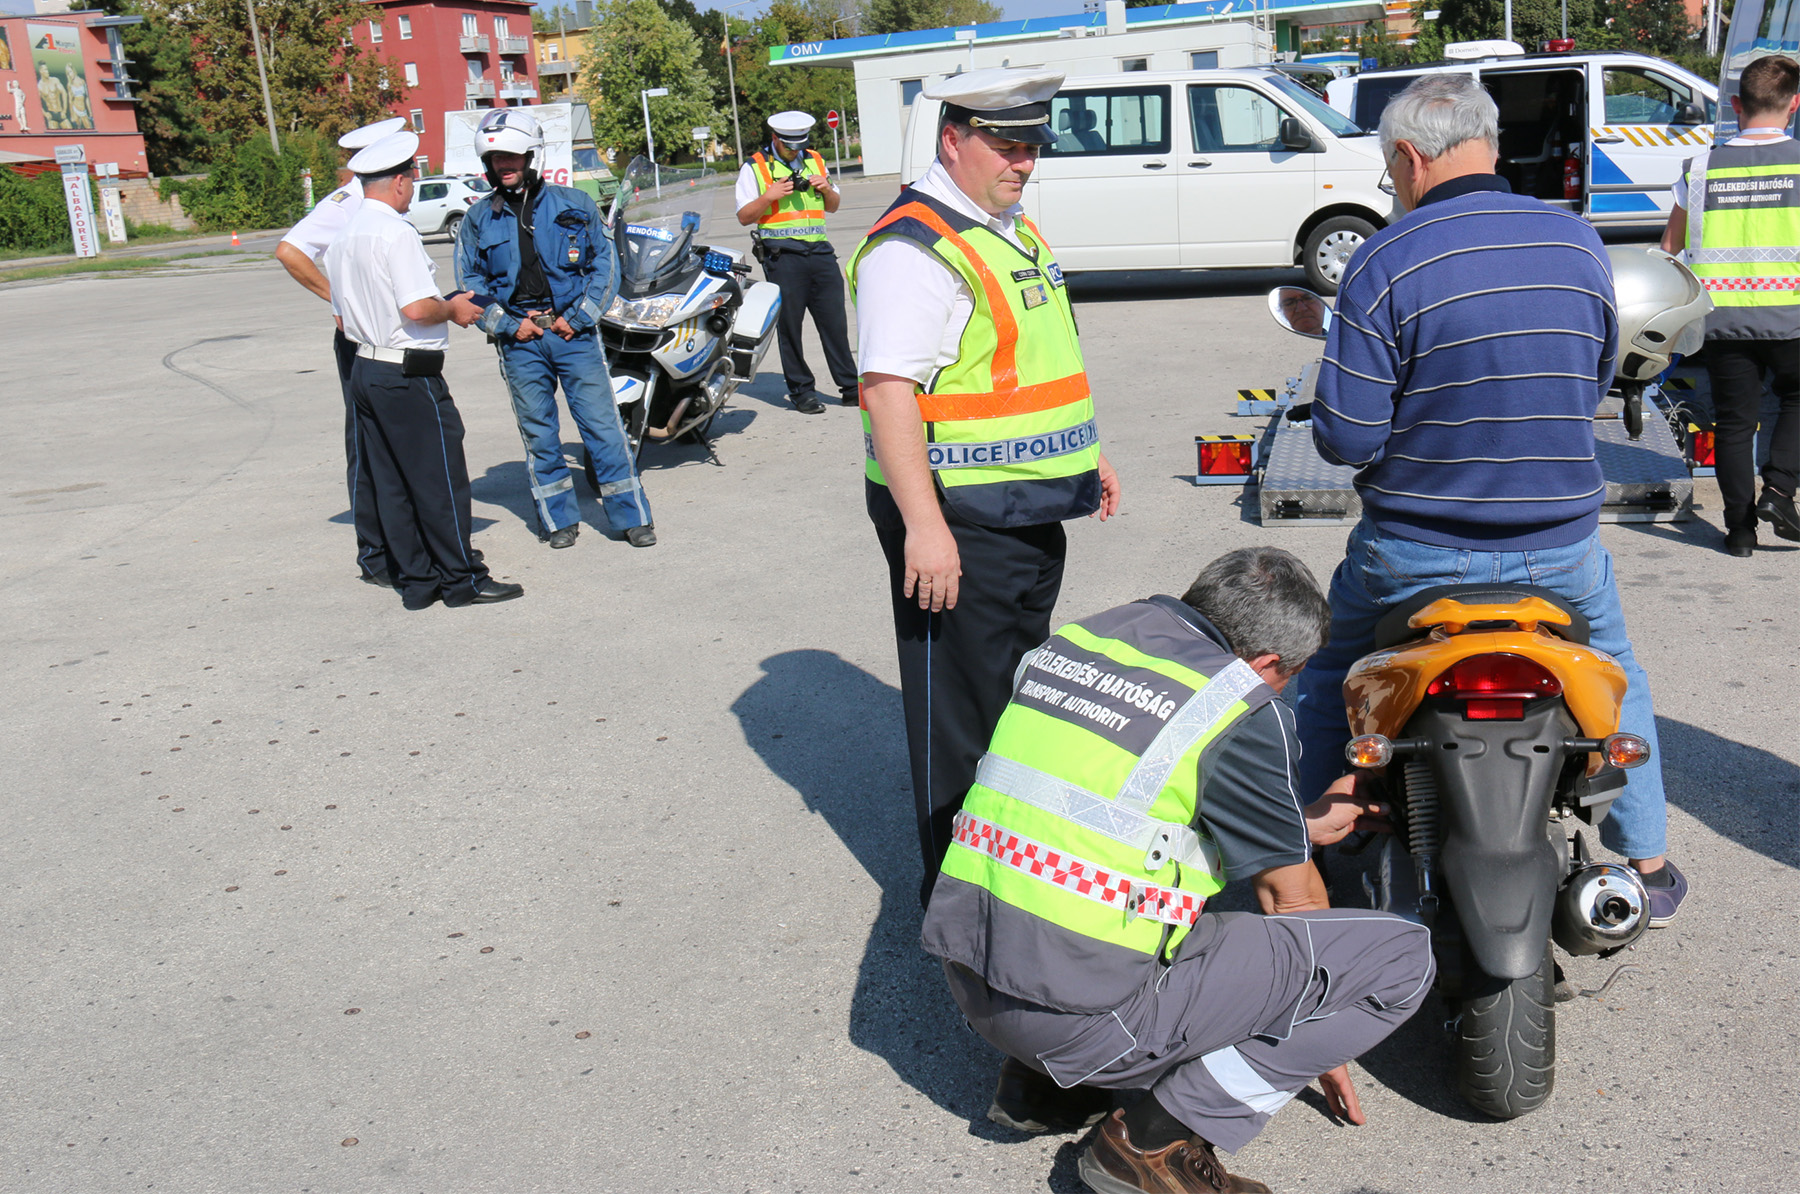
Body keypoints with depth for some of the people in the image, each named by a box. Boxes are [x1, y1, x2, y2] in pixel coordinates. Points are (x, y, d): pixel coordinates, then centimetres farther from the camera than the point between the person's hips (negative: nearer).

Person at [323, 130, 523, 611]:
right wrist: (453, 309, -4)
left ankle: (415, 580, 17)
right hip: (410, 374, -9)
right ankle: (462, 579, 5)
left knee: (391, 482, 11)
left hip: (364, 368, 9)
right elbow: (417, 308, -24)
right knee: (440, 478, -1)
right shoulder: (396, 232, -16)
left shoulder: (343, 237, 13)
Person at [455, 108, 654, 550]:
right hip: (519, 340, 2)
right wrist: (508, 325, -4)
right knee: (538, 432, 6)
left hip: (573, 332, -1)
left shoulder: (573, 204, 4)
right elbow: (469, 283, 9)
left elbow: (605, 264, 5)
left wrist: (579, 317, -6)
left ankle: (632, 515, 6)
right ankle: (558, 518, 17)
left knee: (602, 423, -2)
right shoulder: (479, 219, 7)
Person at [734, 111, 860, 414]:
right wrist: (768, 197, -14)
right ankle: (800, 391, 7)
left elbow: (833, 206, 25)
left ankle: (850, 387, 7)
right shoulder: (755, 167, 5)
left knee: (835, 321, 1)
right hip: (782, 256, -3)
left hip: (820, 252, 4)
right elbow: (744, 217, 2)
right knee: (790, 326, -1)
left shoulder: (815, 161, 18)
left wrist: (826, 189, 4)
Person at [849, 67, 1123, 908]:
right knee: (960, 713, 1)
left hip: (1031, 514, 10)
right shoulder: (913, 248, -17)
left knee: (1020, 699, 21)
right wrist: (923, 526, -29)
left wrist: (1088, 458, 24)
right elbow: (888, 389, -24)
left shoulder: (1013, 230, 14)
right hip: (955, 521, -10)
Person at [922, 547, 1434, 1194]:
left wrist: (1304, 824, 37)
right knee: (1403, 953, -1)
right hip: (1088, 1017, -8)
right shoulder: (1244, 710, -8)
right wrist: (1321, 1047, 23)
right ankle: (1158, 1139, -2)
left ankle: (1039, 1082, 21)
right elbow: (1290, 895, 5)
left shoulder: (1075, 636, 12)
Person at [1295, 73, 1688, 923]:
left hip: (1417, 550, -3)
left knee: (1324, 675, 22)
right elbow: (1593, 386, 11)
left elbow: (1344, 439, -17)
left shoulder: (1385, 263, -16)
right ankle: (1648, 864, 34)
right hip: (1562, 544, 3)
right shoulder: (1579, 243, -2)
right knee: (1614, 675, 29)